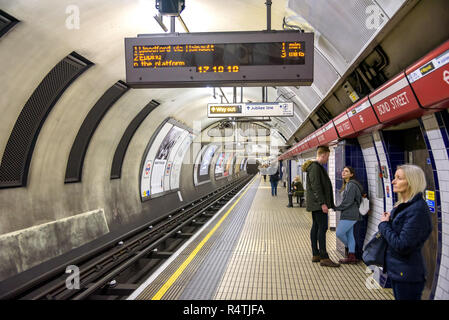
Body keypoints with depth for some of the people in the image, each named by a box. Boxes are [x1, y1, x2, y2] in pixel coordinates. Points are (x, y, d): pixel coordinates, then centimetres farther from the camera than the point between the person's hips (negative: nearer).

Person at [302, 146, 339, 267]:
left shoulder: (317, 167, 18)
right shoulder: (315, 167, -15)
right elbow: (316, 187, -21)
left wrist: (322, 202, 21)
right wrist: (322, 203, -23)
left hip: (316, 203, 11)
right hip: (318, 203, -11)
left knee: (315, 227, 12)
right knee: (322, 228, -10)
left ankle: (315, 255, 18)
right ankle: (324, 258, -8)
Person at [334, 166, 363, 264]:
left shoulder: (351, 185, -15)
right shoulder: (347, 185, 16)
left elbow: (348, 202, -18)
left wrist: (336, 208, -9)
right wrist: (338, 207, 8)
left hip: (349, 215, -10)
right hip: (348, 214, 10)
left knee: (339, 233, -5)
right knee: (349, 235, 9)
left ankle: (349, 248, 17)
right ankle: (351, 256, 13)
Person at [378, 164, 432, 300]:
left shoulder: (418, 210, -22)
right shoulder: (402, 205, 7)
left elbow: (402, 246, -26)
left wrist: (384, 225, -14)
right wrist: (386, 222, -3)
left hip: (407, 275, -9)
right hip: (396, 270, 9)